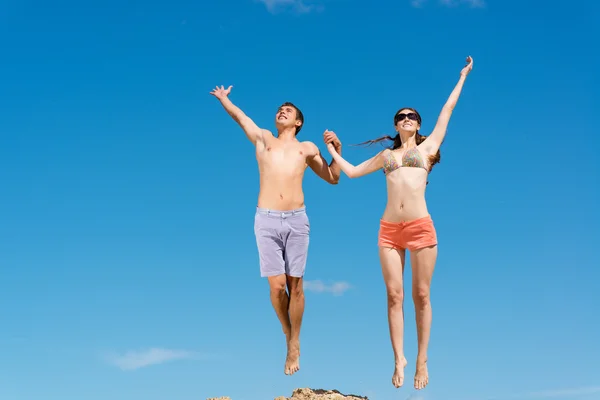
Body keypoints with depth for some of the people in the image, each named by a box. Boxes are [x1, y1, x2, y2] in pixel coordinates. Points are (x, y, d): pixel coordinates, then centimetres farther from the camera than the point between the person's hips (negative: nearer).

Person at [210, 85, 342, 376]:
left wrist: (337, 150, 10)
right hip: (266, 220, 0)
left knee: (295, 285, 0)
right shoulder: (263, 139, 18)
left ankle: (294, 346, 12)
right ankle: (288, 336, 17)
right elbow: (240, 116, 27)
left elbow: (333, 178, 23)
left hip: (297, 220, 0)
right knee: (276, 285, -6)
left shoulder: (308, 149, 18)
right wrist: (223, 98, 41)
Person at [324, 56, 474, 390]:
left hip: (421, 227, -2)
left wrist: (463, 76, 24)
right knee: (395, 296, -1)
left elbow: (448, 108, 18)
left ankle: (422, 361, 9)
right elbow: (352, 171, 28)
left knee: (421, 296, 1)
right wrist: (332, 149, 30)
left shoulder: (427, 147, 13)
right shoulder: (386, 155, 20)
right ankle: (399, 360, 5)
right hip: (389, 230, 2)